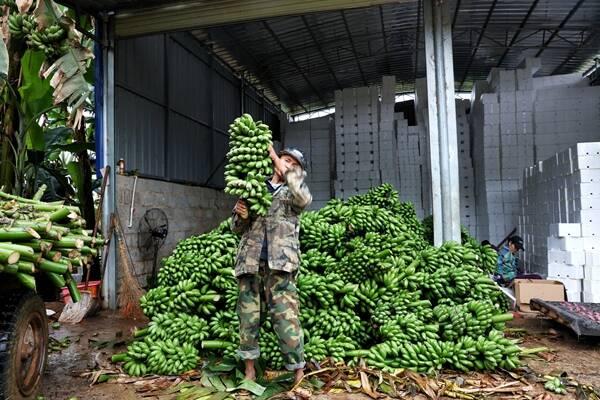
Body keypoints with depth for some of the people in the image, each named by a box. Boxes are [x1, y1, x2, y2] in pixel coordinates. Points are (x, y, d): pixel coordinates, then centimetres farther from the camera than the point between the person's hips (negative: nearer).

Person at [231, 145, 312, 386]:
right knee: (249, 315, 6)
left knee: (286, 316, -7)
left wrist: (276, 159, -12)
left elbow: (304, 198, -16)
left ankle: (299, 372, 3)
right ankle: (249, 369, 18)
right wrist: (241, 215, -7)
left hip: (280, 262, -2)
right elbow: (237, 228, 19)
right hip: (250, 261, 3)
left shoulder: (292, 193, 12)